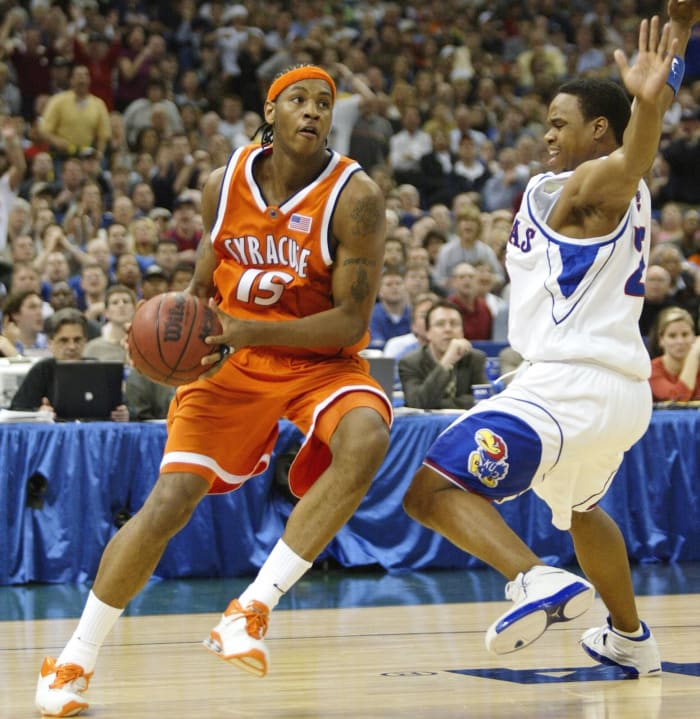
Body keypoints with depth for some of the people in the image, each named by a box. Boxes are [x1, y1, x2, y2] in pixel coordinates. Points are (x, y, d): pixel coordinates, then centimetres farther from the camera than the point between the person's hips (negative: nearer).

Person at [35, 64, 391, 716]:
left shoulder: (354, 198, -16)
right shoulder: (225, 184, -4)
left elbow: (351, 321, -19)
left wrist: (246, 332, -28)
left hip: (322, 362, -2)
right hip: (234, 362, 2)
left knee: (365, 439, -35)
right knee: (169, 501, -11)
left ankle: (254, 606, -26)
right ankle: (75, 661, 6)